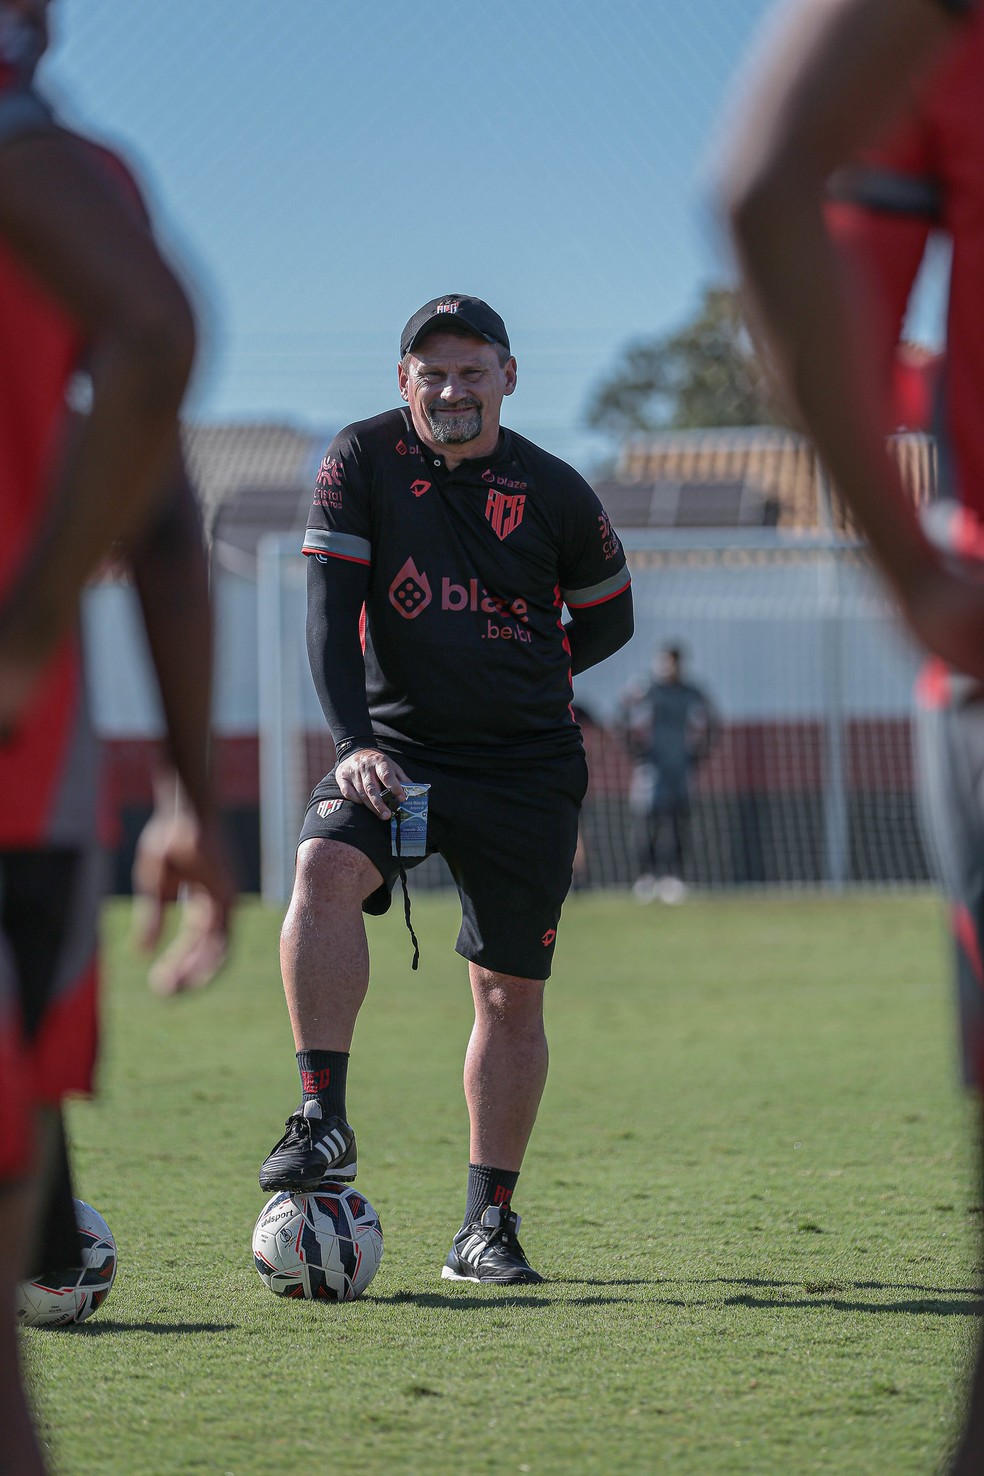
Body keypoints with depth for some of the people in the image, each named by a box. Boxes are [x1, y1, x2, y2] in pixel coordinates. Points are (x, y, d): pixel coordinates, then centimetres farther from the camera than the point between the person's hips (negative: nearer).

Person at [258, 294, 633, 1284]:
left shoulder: (553, 492, -1)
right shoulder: (363, 462, -4)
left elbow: (608, 619, 14)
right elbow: (329, 611, -12)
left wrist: (523, 676, 3)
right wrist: (353, 742, -24)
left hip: (526, 766, 1)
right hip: (395, 747, -1)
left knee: (512, 994, 3)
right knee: (325, 870, -31)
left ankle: (488, 1223, 15)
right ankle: (323, 1117, -27)